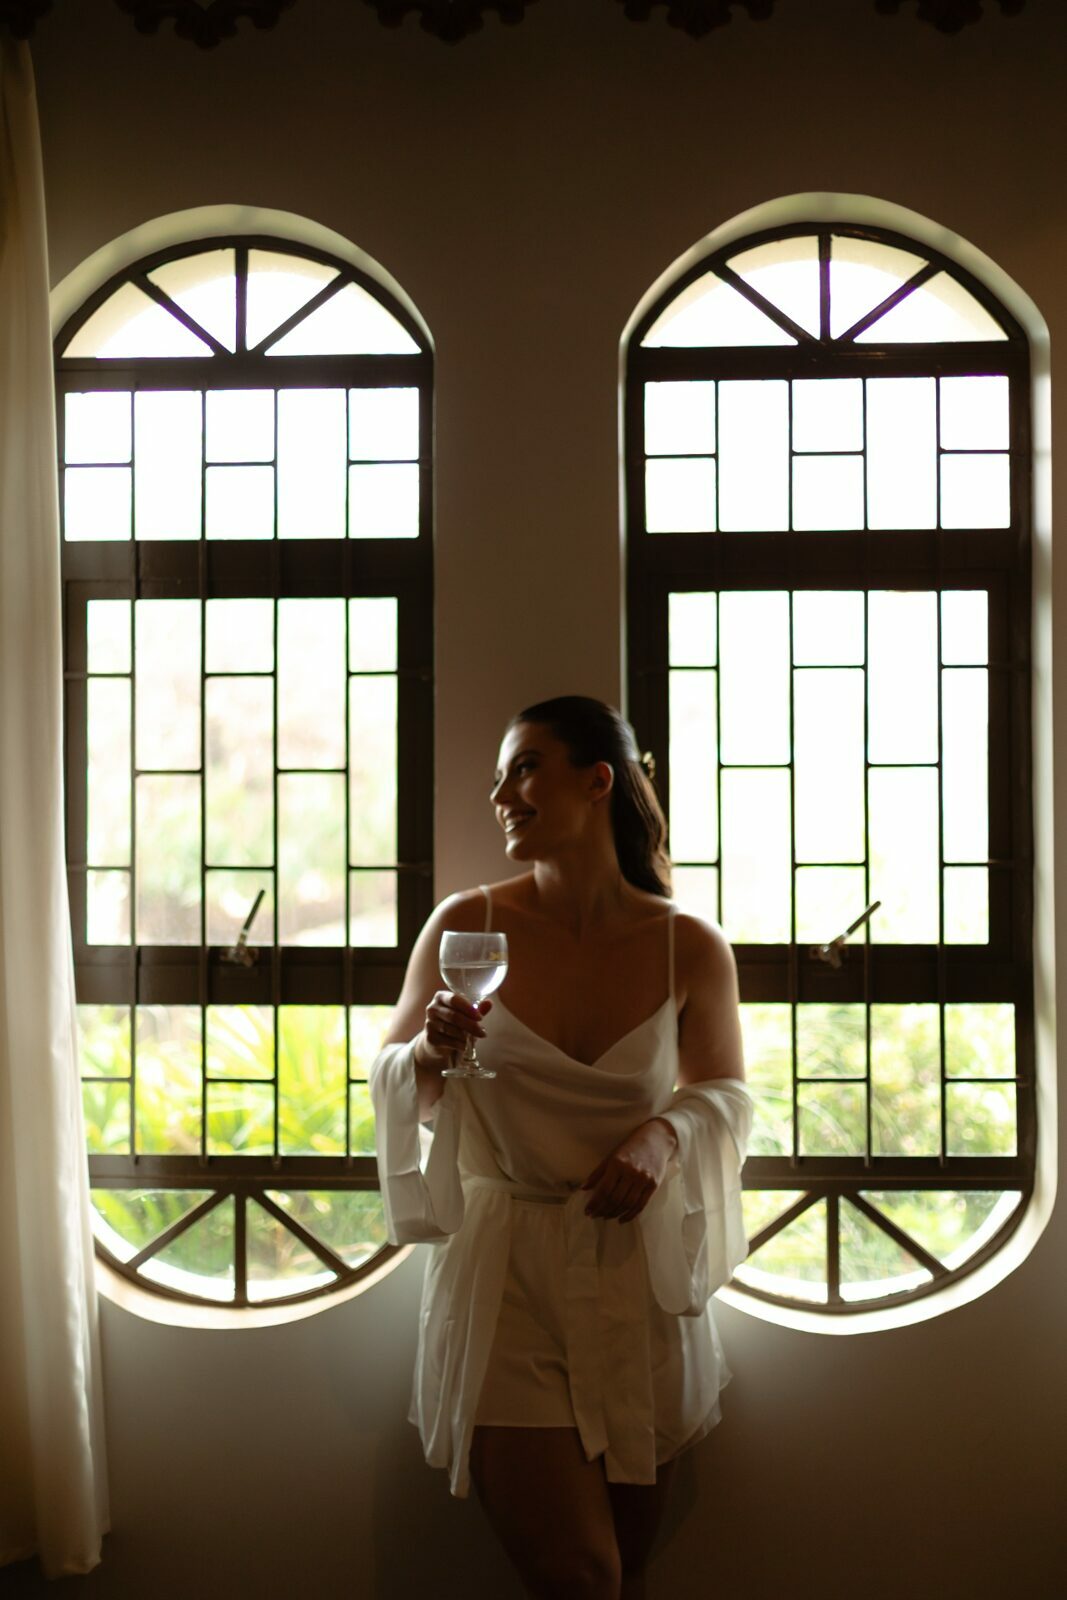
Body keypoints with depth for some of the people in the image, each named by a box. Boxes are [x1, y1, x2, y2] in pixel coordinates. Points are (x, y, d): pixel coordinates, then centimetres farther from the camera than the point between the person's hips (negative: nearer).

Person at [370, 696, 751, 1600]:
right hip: (505, 1274, -1)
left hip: (639, 1273, 2)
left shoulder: (691, 948, -5)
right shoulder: (466, 927, -6)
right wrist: (431, 1053, -18)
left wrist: (665, 1133, -12)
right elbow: (390, 1079, 5)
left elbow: (726, 1095, 9)